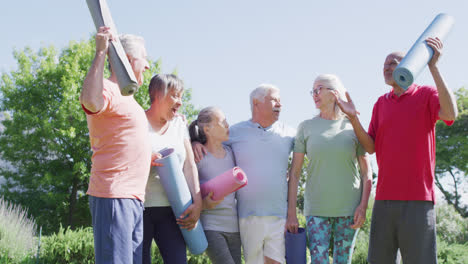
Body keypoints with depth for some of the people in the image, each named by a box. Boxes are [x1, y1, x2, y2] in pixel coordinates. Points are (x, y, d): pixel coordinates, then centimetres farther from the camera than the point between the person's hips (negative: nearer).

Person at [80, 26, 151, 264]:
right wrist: (100, 53, -29)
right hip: (113, 198, -10)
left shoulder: (126, 98, 26)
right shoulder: (107, 89, -8)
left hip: (134, 199, 10)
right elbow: (90, 101, -34)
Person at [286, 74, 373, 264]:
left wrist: (363, 206, -5)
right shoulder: (307, 127, 6)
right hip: (316, 210, 0)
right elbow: (294, 173, 4)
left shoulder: (353, 127, 6)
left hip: (348, 210, 1)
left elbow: (366, 171, 7)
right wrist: (291, 212, -2)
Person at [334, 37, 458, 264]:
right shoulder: (381, 104, 17)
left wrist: (433, 66, -21)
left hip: (417, 198, -5)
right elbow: (370, 147, 11)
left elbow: (450, 113, -19)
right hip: (384, 198, 5)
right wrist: (353, 117, -5)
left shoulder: (427, 94, 4)